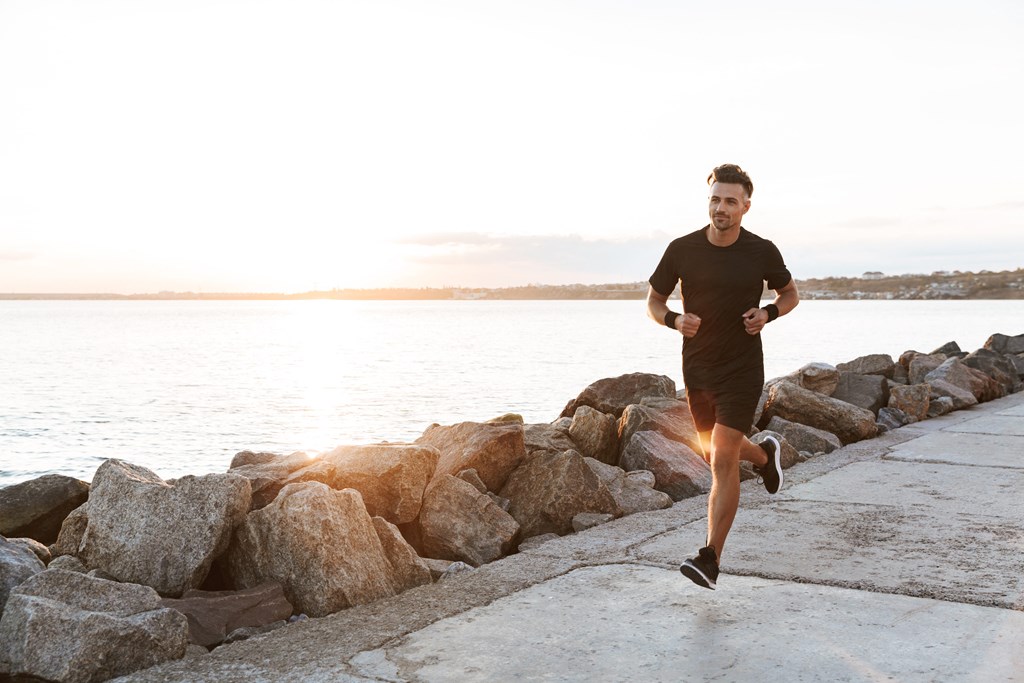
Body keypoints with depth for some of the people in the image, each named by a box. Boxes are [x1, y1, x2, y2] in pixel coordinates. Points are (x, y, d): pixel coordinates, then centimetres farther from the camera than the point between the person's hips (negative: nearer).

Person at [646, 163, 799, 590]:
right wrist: (674, 320, -17)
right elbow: (654, 300, 5)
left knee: (723, 460, -11)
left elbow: (790, 293, 11)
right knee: (713, 452, 19)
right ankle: (765, 455, 54)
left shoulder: (762, 252, -7)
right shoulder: (682, 249, -5)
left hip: (742, 369, -3)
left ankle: (710, 559, -5)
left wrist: (769, 314, -11)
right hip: (697, 367, 4)